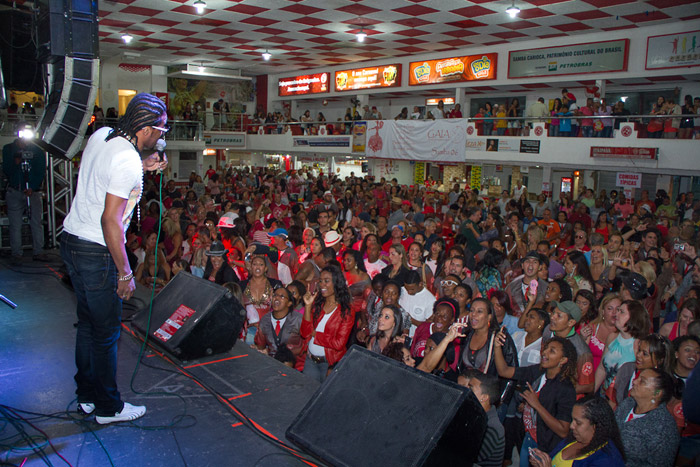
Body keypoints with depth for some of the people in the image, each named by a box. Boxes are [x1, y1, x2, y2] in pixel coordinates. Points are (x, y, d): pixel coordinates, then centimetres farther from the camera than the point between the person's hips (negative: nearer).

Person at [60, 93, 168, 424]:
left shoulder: (100, 136, 4)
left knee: (88, 323, 20)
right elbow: (110, 220, -25)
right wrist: (125, 273, -19)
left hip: (71, 241, 9)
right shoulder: (128, 163, -22)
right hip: (97, 254, -9)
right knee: (106, 332, 5)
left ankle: (87, 395, 34)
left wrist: (142, 166, 9)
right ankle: (108, 407, 19)